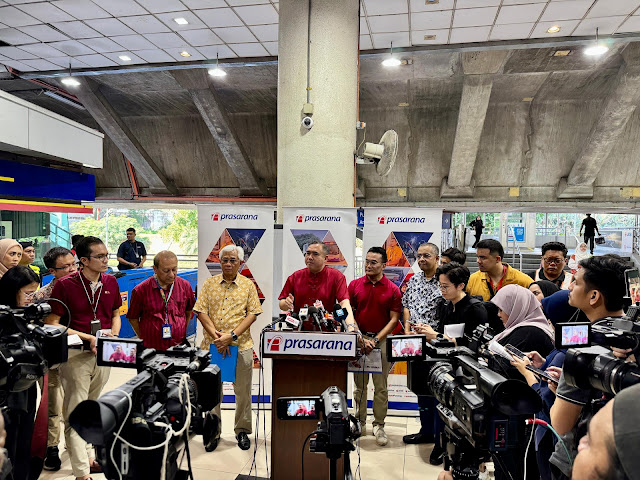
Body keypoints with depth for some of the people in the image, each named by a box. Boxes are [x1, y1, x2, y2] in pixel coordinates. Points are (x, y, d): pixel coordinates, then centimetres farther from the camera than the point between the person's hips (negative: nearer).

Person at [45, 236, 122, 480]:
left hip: (103, 354, 5)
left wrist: (114, 335, -2)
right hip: (75, 353, -5)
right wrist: (87, 337, -15)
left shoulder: (111, 282, 4)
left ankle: (89, 455, 35)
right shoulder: (65, 284, -10)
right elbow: (51, 323, -9)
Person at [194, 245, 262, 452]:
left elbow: (253, 314, -3)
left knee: (243, 390, 7)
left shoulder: (248, 285, 4)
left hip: (241, 344, -1)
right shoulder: (209, 284, 6)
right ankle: (213, 432, 23)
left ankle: (242, 430, 23)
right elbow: (201, 312, 0)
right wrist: (216, 337, -12)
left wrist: (232, 336, -14)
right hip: (212, 344, 1)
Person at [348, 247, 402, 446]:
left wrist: (376, 339, -12)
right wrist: (360, 338, -8)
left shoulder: (393, 290, -2)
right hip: (359, 339, 2)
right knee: (359, 384, 11)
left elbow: (394, 319, -3)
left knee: (381, 386, 5)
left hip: (382, 340, -1)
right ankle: (359, 422, 25)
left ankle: (379, 426, 17)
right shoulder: (354, 285, 2)